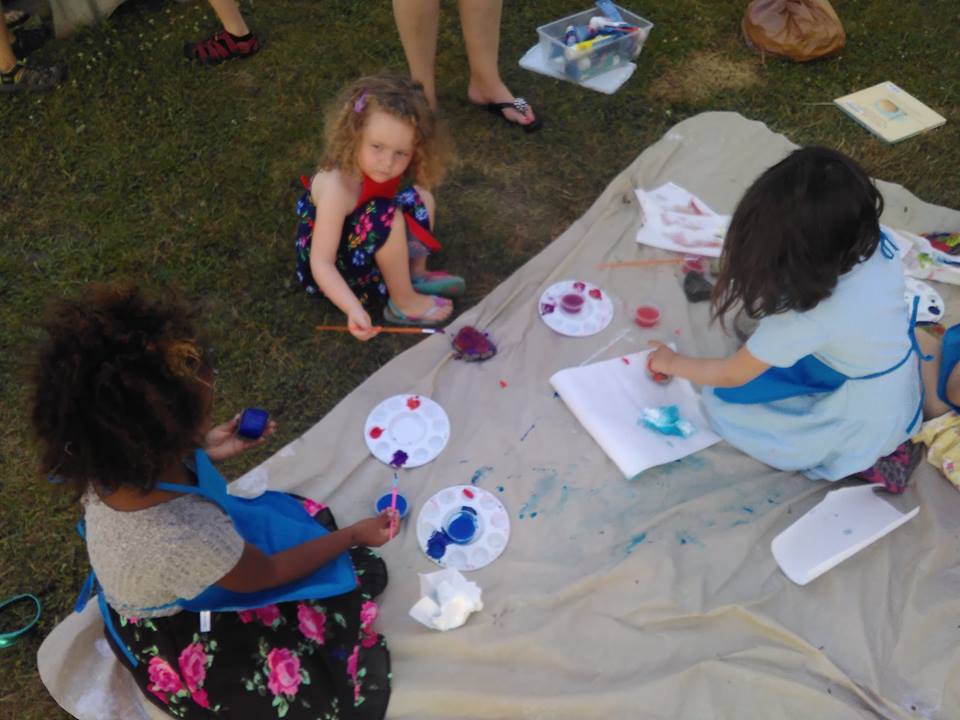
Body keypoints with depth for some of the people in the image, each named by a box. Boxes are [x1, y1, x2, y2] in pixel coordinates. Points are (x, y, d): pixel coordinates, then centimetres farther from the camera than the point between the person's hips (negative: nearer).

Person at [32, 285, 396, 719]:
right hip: (176, 637, -6)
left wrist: (203, 451, -8)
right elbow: (268, 573, -22)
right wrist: (354, 535, -10)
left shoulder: (112, 462, -28)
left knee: (312, 520, 13)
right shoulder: (187, 538, -45)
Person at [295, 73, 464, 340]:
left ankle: (416, 275, 8)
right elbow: (321, 263, -37)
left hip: (364, 248, 7)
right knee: (387, 217, -31)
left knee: (421, 199, -3)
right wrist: (354, 309, -47)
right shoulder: (337, 189, -37)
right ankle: (403, 303, -14)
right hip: (337, 267, -7)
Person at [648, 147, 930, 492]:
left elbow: (731, 376, -16)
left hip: (865, 424, -7)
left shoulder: (805, 315, -34)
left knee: (722, 402, -2)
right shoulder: (876, 243, -17)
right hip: (902, 392, 7)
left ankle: (866, 462, 1)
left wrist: (672, 363, 0)